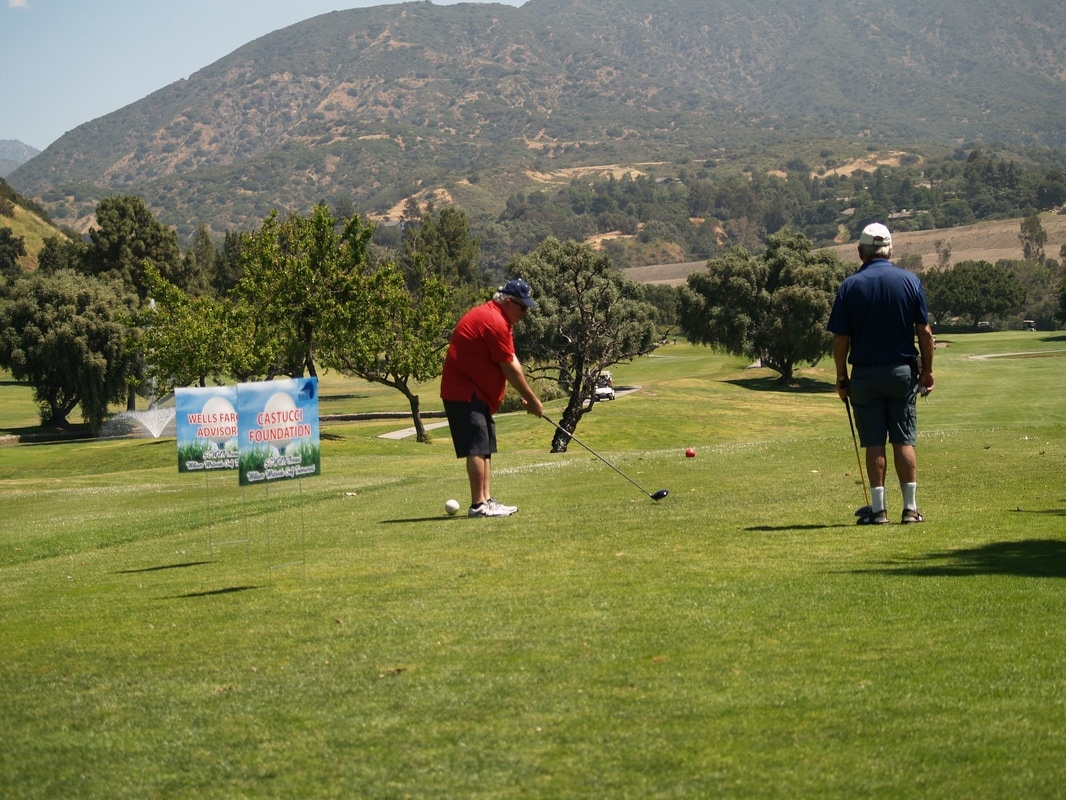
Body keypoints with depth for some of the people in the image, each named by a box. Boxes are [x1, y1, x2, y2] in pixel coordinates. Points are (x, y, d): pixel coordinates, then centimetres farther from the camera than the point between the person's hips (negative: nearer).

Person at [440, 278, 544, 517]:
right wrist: (532, 399, -6)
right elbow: (510, 369, -15)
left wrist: (526, 397, 6)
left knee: (485, 448, 11)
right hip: (466, 392, -11)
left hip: (477, 393, 11)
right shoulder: (494, 322, -19)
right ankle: (478, 504, -14)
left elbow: (511, 361, 13)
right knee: (477, 447, -13)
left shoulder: (491, 315, 15)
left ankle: (487, 500, 13)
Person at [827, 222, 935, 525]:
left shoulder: (850, 286, -5)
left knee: (874, 444, 2)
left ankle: (878, 508, 1)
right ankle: (910, 507, 4)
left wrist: (841, 378, 5)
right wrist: (927, 370, 7)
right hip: (902, 372, 1)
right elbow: (924, 332, -2)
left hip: (865, 374, -1)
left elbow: (840, 339, -5)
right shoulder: (910, 281, -2)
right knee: (904, 441, 5)